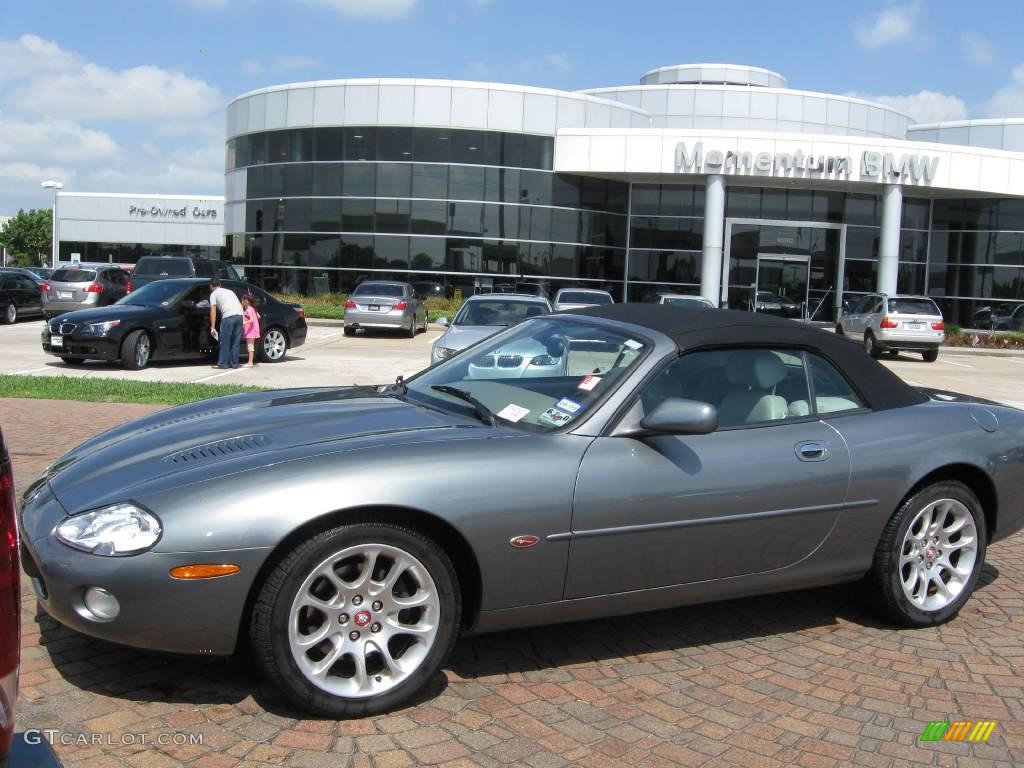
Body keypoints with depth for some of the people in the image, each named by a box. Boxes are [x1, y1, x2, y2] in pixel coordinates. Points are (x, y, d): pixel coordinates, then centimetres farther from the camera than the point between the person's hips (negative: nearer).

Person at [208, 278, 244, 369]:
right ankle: (234, 363, 16)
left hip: (228, 316, -6)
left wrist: (213, 327, -2)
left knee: (225, 341, 3)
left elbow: (213, 310, 2)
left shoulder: (214, 294, 13)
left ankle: (223, 363, 6)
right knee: (235, 342, 13)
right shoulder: (229, 291, 32)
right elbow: (240, 305, 27)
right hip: (239, 315, 6)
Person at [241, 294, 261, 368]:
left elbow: (251, 320, -25)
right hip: (252, 331, 10)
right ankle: (250, 362, 18)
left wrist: (244, 323, -36)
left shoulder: (248, 310, -16)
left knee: (250, 346, -9)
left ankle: (250, 363, -9)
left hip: (250, 331, -10)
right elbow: (258, 317, 15)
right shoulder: (252, 308, 11)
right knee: (251, 346, 13)